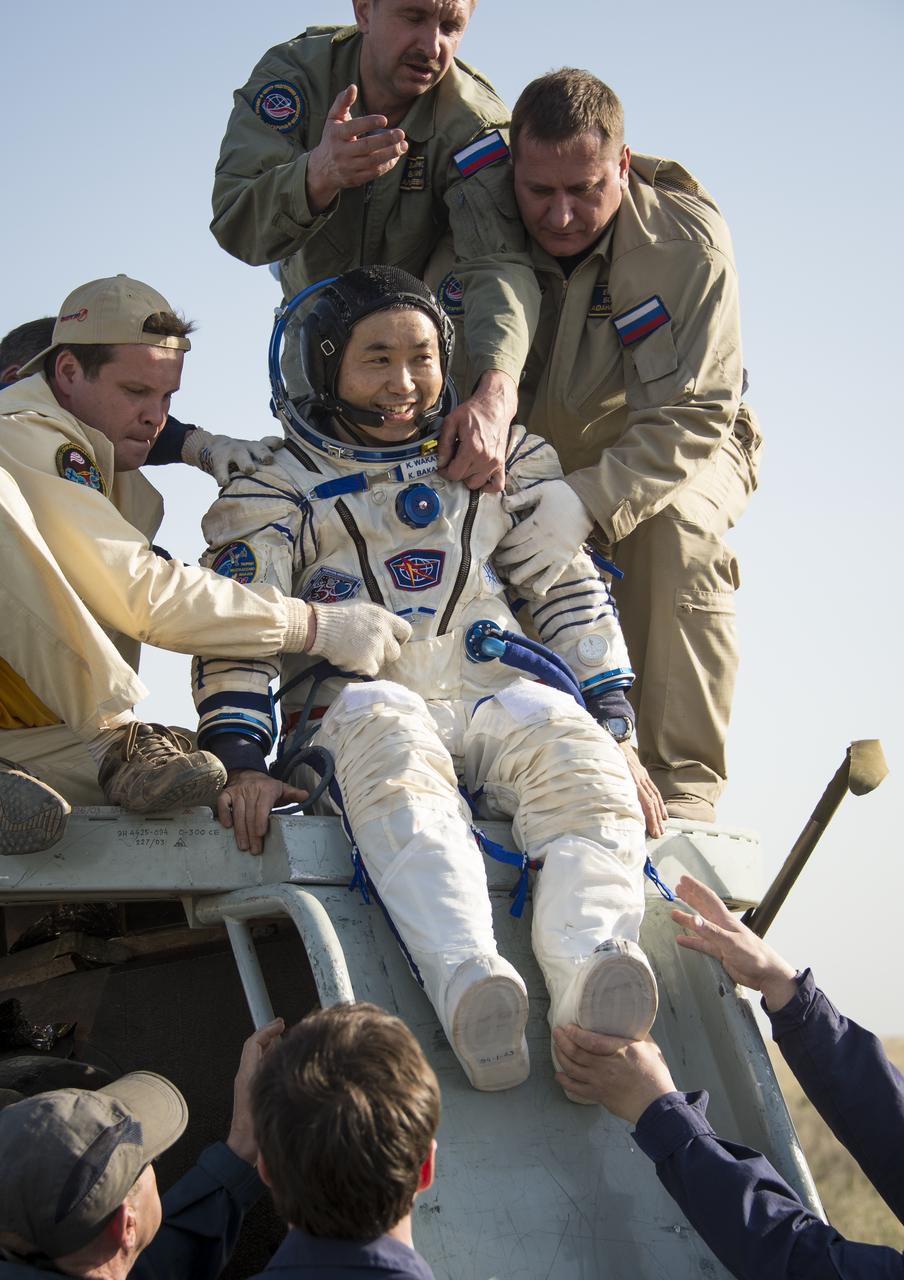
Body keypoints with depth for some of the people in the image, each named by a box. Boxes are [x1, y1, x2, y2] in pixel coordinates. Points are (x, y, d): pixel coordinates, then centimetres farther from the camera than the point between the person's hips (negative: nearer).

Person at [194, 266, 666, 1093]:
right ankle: (469, 988, -62)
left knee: (575, 749, -34)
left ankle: (589, 985, -58)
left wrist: (613, 736, 8)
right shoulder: (279, 486, 15)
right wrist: (241, 762, -13)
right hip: (357, 712, -2)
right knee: (389, 730, -40)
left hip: (495, 701, 2)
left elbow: (575, 599, 21)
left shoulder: (506, 462, 23)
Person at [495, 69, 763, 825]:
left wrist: (590, 501, -46)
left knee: (675, 529, -34)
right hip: (536, 463, 3)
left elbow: (690, 414, -30)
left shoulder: (689, 240, -25)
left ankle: (681, 789, -30)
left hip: (679, 455, -3)